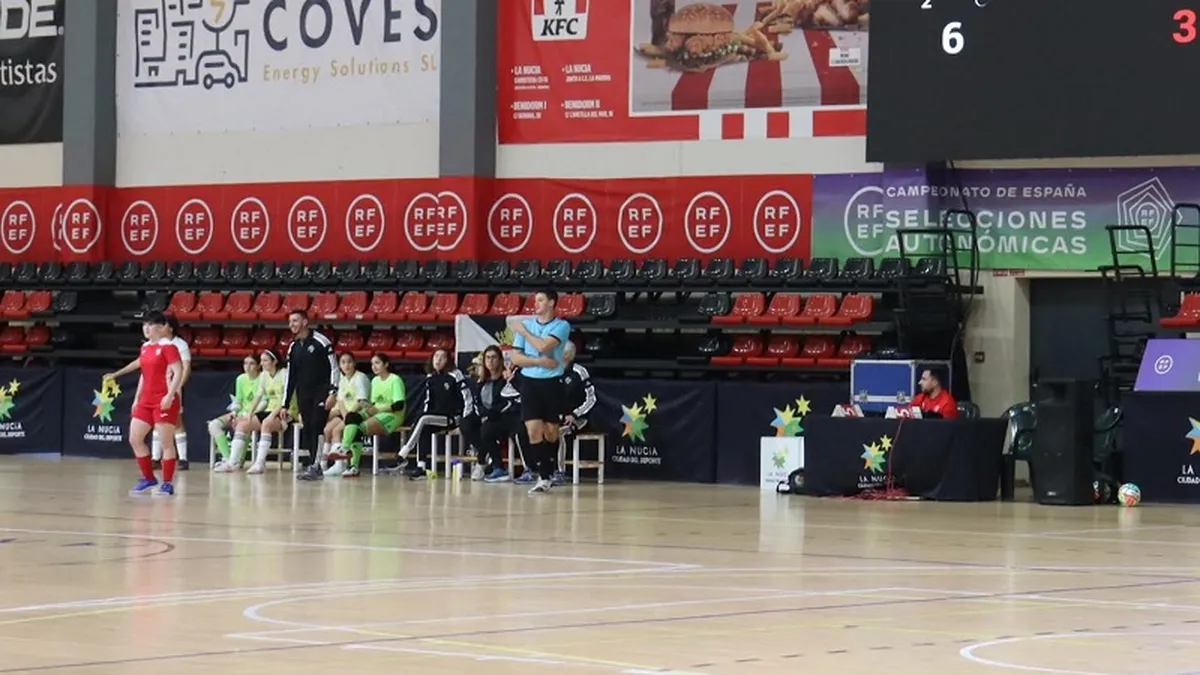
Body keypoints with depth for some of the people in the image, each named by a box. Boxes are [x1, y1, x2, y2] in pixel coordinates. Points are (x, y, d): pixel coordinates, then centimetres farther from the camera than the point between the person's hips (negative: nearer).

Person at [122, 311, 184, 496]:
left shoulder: (168, 346, -10)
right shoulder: (145, 347, 14)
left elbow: (178, 372, -16)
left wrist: (170, 395, -25)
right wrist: (137, 398, 18)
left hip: (164, 401, -8)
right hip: (146, 400, 8)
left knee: (166, 443, -4)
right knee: (135, 439, 5)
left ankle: (167, 483, 2)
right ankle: (149, 478, 16)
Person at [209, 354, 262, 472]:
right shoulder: (241, 379, 10)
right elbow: (238, 401, 15)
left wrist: (247, 414, -22)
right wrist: (234, 412, -5)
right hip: (241, 414, 7)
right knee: (214, 425, -12)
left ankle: (236, 461, -28)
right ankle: (227, 458, -21)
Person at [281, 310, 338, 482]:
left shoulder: (320, 342, -8)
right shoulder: (293, 348, 11)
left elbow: (334, 367, -8)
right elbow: (290, 376, 15)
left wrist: (332, 392, -16)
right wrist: (284, 404, 13)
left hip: (321, 391, -6)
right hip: (303, 395, 6)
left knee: (317, 427, -15)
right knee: (307, 430, 1)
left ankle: (314, 467, -18)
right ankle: (313, 465, 5)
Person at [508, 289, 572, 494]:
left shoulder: (561, 326, -2)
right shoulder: (526, 324, 8)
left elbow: (544, 346, -18)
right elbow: (516, 357, 4)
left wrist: (523, 331, -6)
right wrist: (540, 361, -10)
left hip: (552, 383, -2)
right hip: (530, 382, 2)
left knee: (551, 432, 5)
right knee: (534, 430, -10)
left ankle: (549, 473, 20)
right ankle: (543, 477, -9)